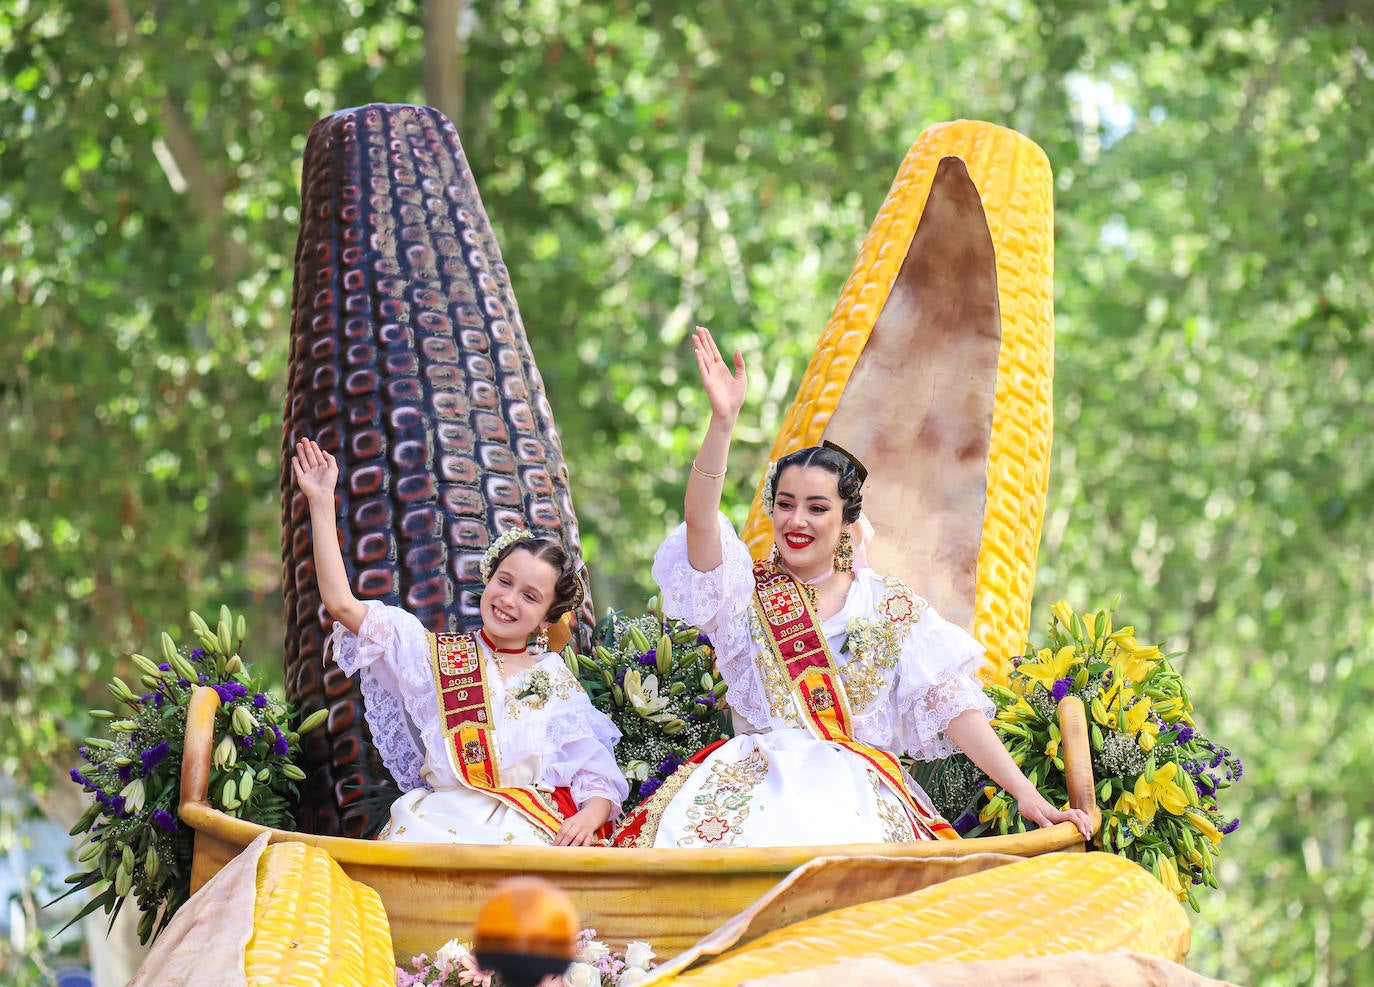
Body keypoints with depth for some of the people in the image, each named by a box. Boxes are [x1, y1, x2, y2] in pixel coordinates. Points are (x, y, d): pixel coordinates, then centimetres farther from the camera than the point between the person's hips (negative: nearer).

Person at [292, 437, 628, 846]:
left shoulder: (555, 679, 18)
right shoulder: (435, 655, 17)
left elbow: (598, 781, 11)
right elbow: (342, 604, 8)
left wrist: (588, 818, -13)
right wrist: (322, 503, 7)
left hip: (535, 827, 0)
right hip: (443, 818, 1)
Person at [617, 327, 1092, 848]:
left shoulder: (892, 606, 12)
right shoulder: (746, 591, 10)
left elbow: (951, 702, 6)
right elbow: (699, 524, -10)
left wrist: (1027, 795, -5)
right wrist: (722, 421, -24)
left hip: (857, 792, 0)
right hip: (754, 781, 0)